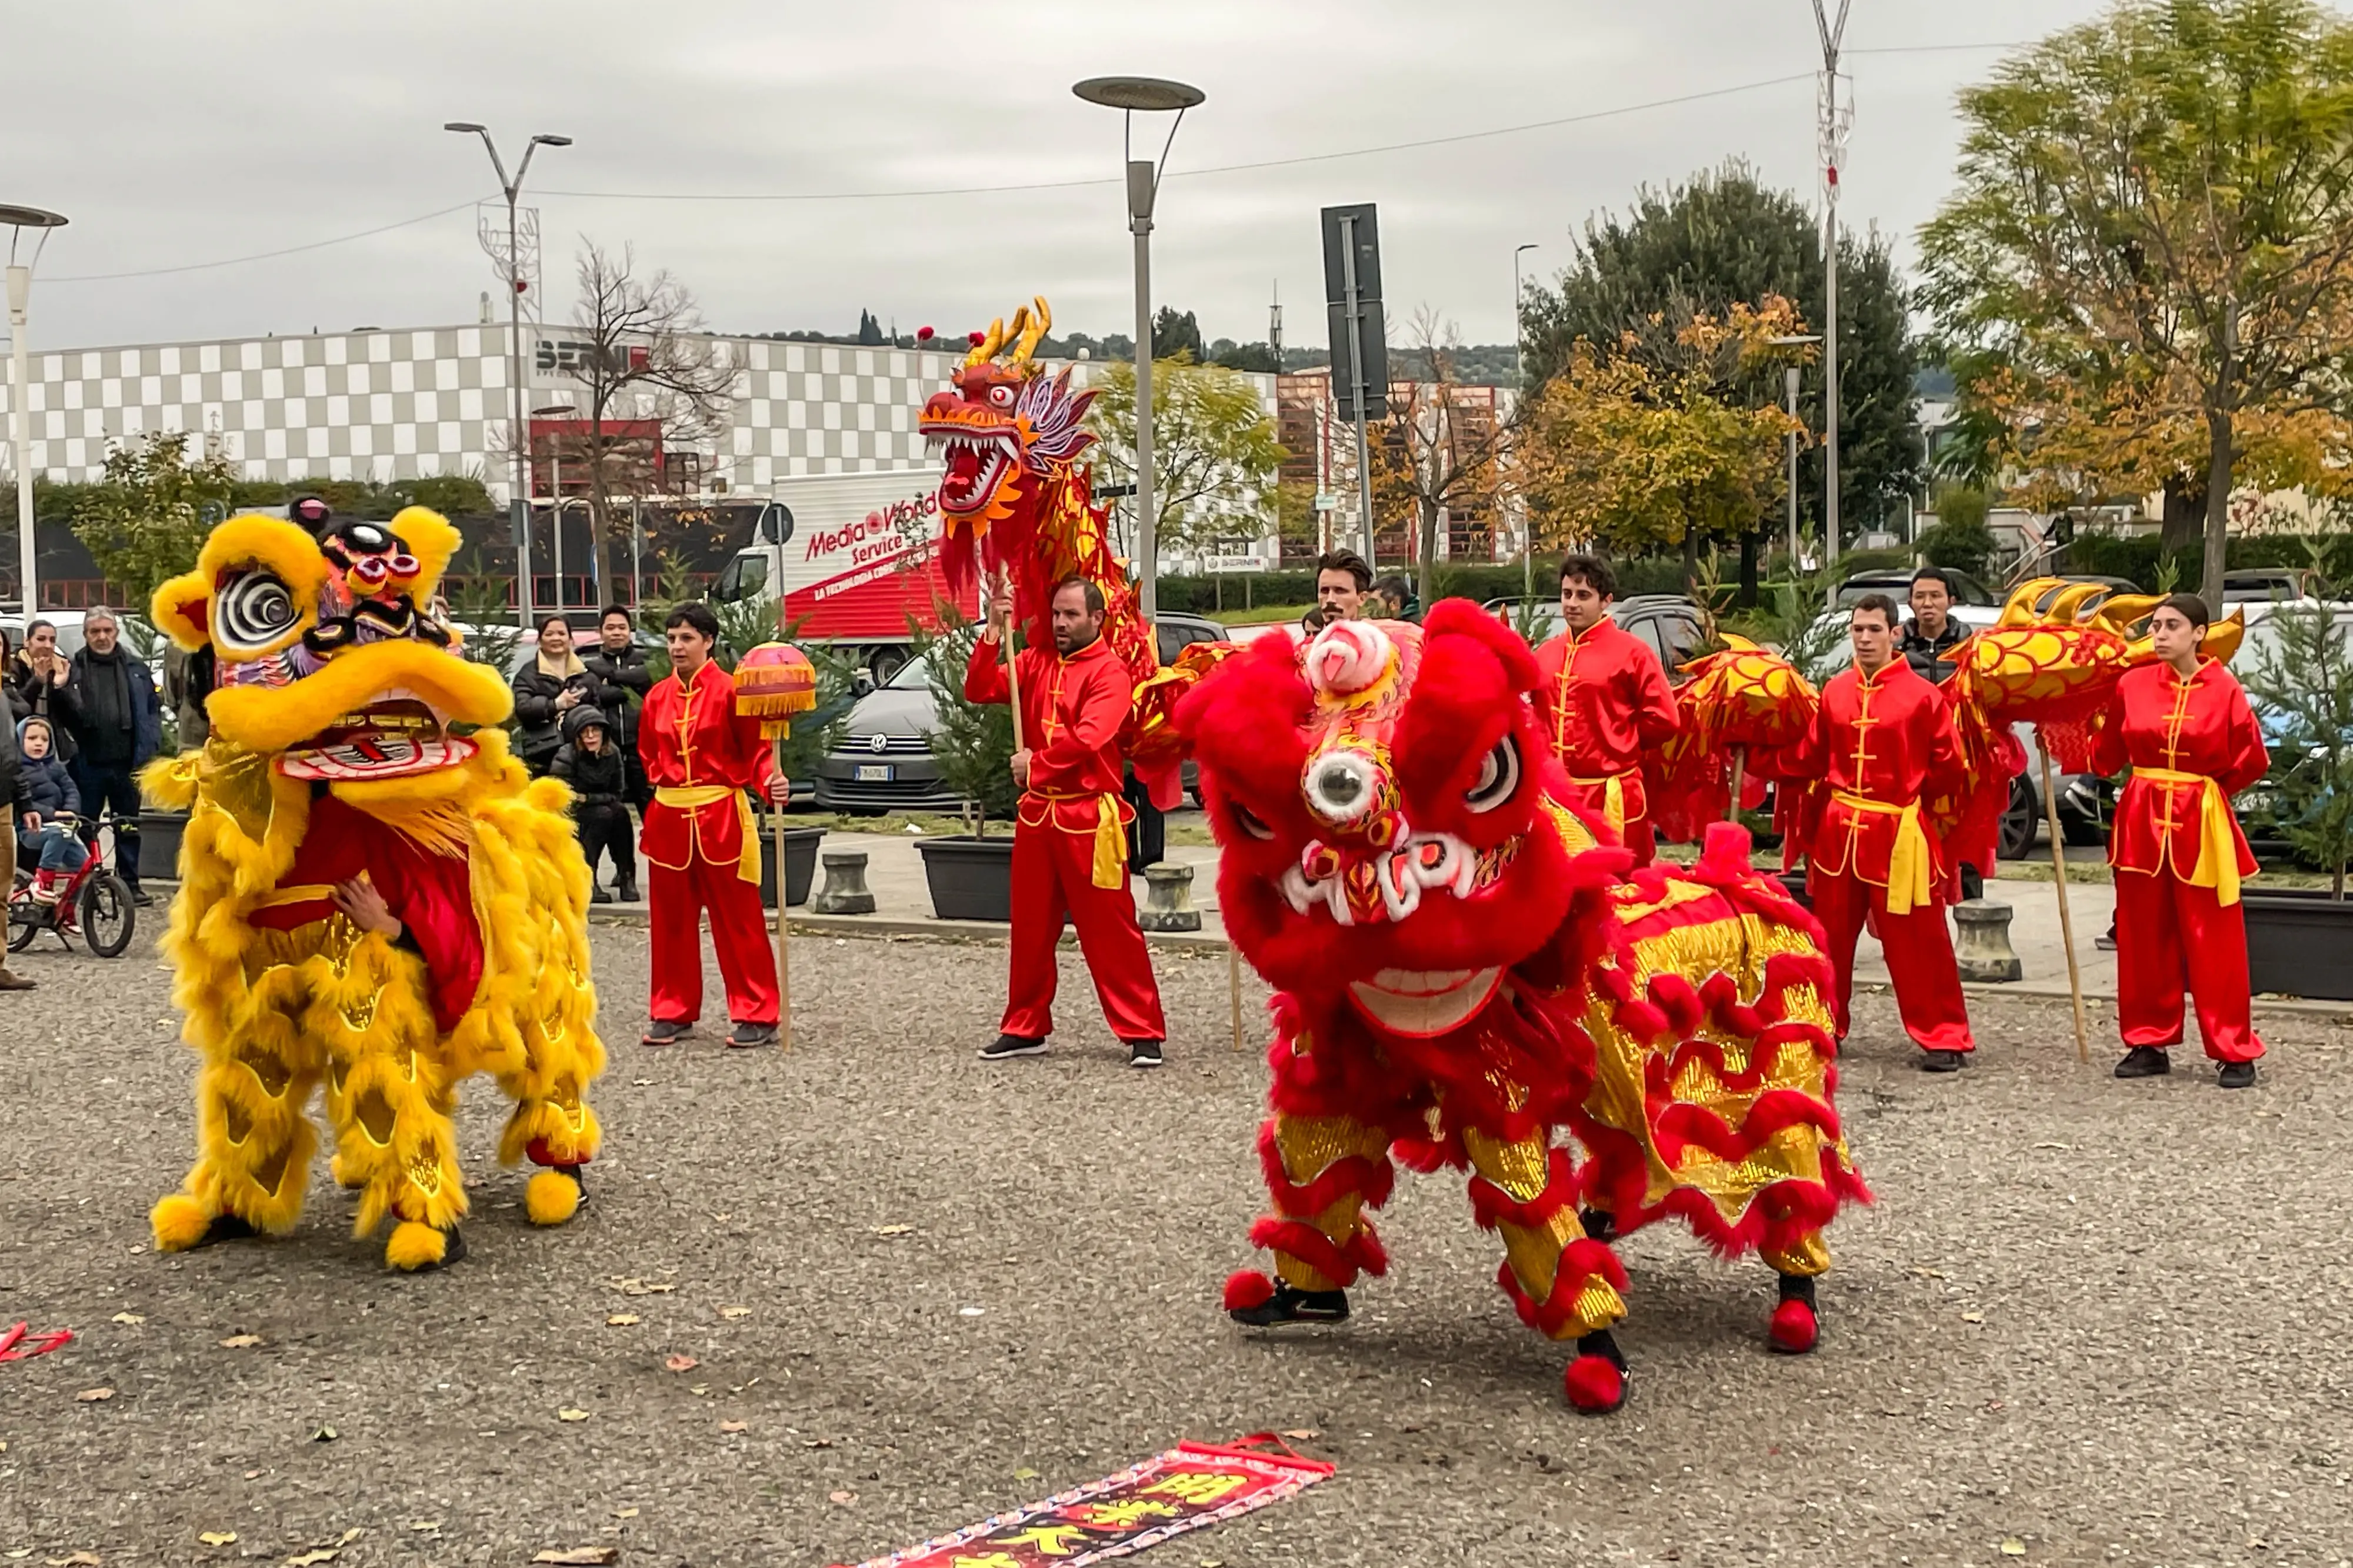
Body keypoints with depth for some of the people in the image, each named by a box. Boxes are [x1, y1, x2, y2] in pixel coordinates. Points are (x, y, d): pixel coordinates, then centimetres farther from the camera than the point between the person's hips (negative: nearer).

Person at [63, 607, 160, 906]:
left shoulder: (135, 669, 6)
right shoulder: (73, 668, 2)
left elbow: (153, 710, 6)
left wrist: (149, 749, -2)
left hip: (126, 764, 1)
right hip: (88, 764, -1)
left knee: (129, 827, 9)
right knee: (84, 829, 6)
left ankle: (130, 882, 17)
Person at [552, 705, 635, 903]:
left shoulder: (612, 753, -6)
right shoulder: (566, 756, -19)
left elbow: (617, 795, -2)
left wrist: (586, 798, -16)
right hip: (567, 820, -4)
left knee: (620, 812, -27)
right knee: (604, 814, -31)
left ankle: (626, 876, -22)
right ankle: (586, 881, -30)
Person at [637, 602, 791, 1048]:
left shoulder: (730, 691, -6)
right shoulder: (657, 697, 9)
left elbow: (755, 751, -7)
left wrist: (770, 782, -25)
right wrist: (656, 811, 10)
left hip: (721, 817, -5)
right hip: (669, 818, 5)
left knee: (737, 920, -2)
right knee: (671, 921, 10)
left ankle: (757, 1016, 3)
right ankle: (674, 1012, 19)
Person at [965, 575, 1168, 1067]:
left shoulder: (1109, 671, -9)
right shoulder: (1036, 662, 11)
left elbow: (1088, 736, -21)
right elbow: (980, 691, 3)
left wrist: (1036, 762, -12)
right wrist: (993, 634, -7)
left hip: (1089, 816, -6)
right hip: (1037, 811, 6)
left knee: (1110, 928, -5)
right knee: (1031, 927, 13)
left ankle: (1142, 1033, 0)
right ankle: (1025, 1028, 23)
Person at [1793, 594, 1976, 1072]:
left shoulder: (1922, 695, -7)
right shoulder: (1834, 691, 6)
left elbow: (1946, 765, -2)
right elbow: (1811, 757, 14)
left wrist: (1906, 785, 2)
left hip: (1898, 833, -4)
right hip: (1839, 829, 5)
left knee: (1916, 941, -3)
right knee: (1831, 934, 13)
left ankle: (1944, 1039, 6)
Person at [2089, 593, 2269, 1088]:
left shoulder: (2224, 690, -6)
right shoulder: (2132, 685, 2)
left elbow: (2252, 760, 2)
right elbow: (2107, 754, 12)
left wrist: (2205, 788, 5)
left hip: (2201, 825, -3)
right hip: (2141, 820, 3)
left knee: (2214, 941, -1)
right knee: (2144, 938, 8)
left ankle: (2236, 1052, 6)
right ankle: (2149, 1043, 18)